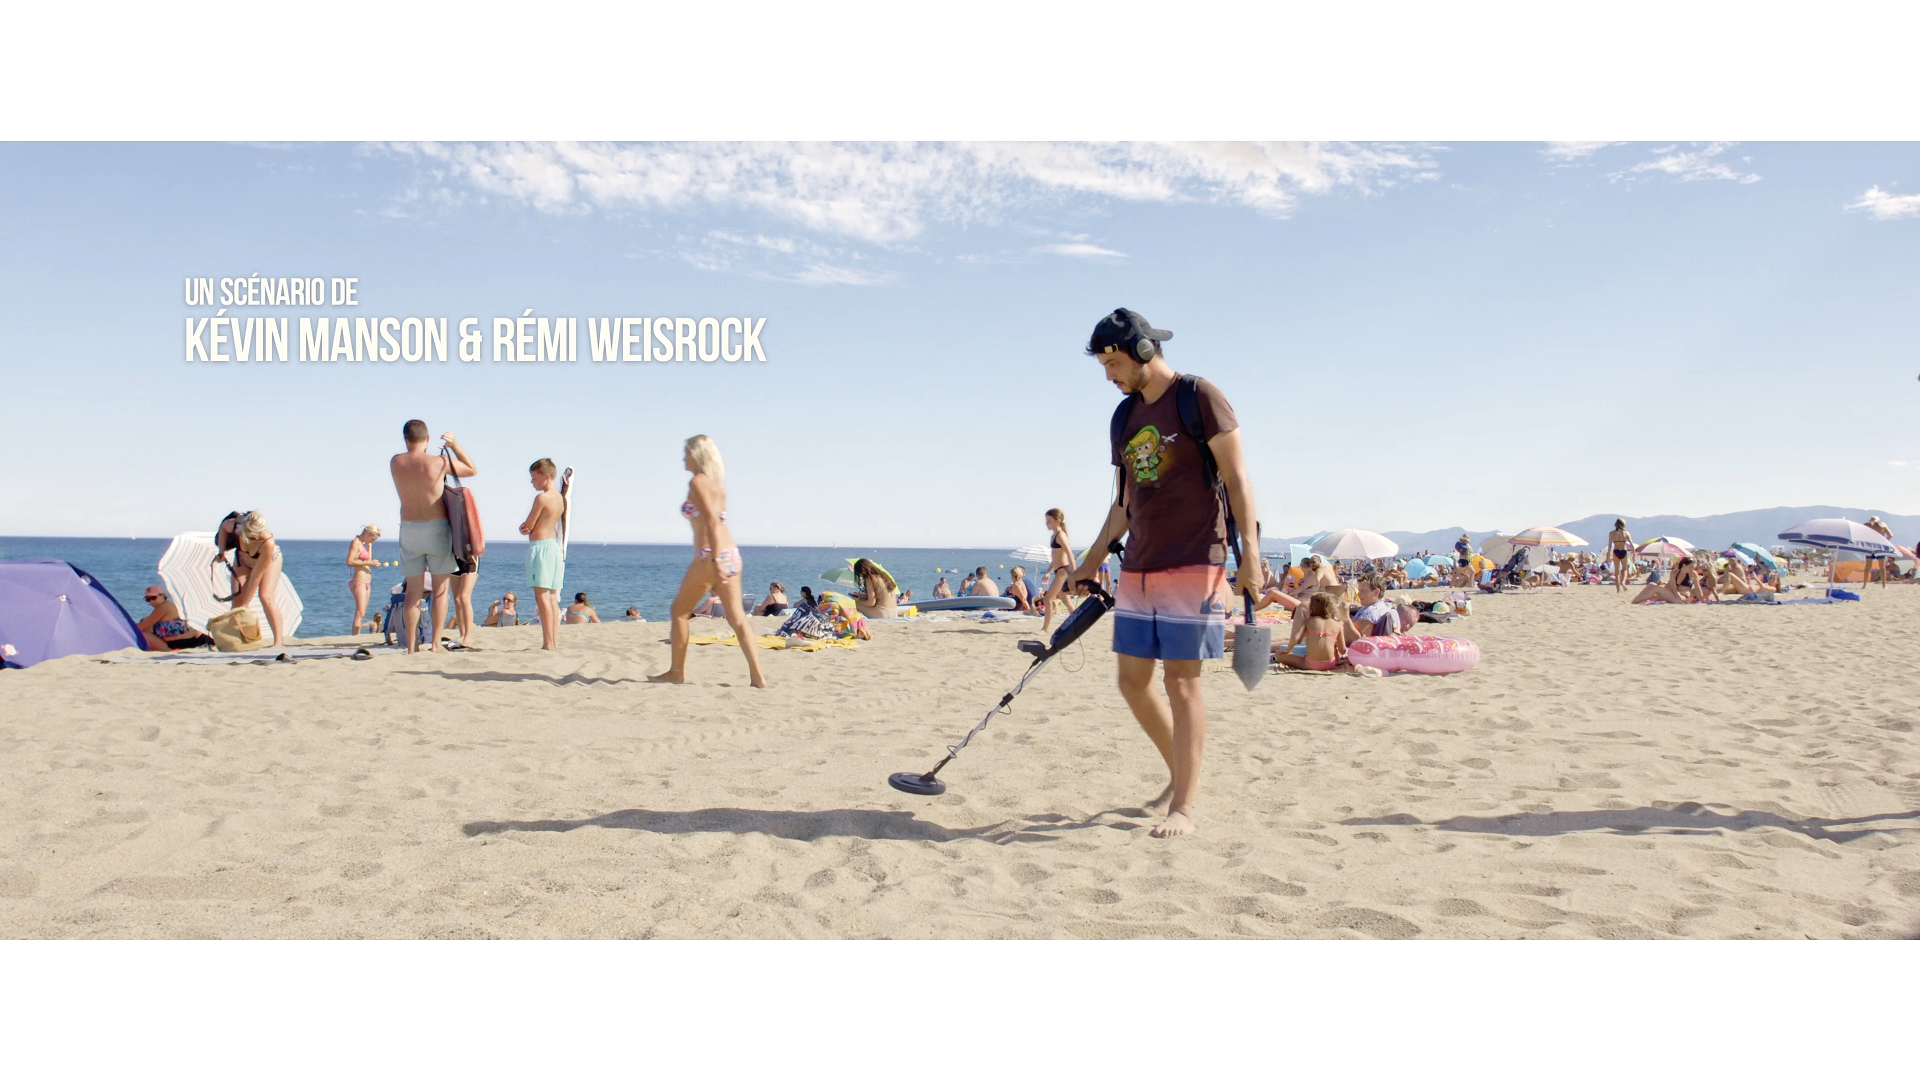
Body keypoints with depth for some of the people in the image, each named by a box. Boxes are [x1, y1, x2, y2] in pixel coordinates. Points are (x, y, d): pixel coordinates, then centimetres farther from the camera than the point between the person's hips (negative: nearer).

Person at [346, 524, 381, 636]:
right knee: (360, 613, -17)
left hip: (366, 583, 10)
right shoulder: (355, 542, -9)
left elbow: (367, 560, 21)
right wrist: (368, 563, -19)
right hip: (358, 581, -10)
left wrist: (369, 546, 18)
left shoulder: (362, 544, 19)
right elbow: (349, 562, -19)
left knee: (361, 614, 9)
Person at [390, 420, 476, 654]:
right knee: (440, 588, 5)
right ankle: (435, 643, 1)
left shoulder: (395, 463, 0)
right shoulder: (438, 462, -9)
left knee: (413, 591, 7)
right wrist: (454, 444, 4)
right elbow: (472, 470, 4)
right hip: (436, 528, -3)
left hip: (408, 528, 3)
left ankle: (412, 646, 5)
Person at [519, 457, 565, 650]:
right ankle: (554, 644, 10)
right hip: (555, 545, 9)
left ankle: (548, 644, -13)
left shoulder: (541, 498, -12)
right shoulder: (559, 498, 14)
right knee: (552, 598, 9)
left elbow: (527, 527, -11)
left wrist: (524, 527, 10)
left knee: (542, 596, -9)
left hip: (540, 546, -9)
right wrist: (528, 527, -4)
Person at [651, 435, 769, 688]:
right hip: (731, 553, 8)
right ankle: (757, 677, -5)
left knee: (680, 611, 10)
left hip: (710, 555, -7)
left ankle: (676, 671, 17)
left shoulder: (697, 482, -7)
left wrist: (715, 560, -23)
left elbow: (711, 520, -17)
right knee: (737, 618, 3)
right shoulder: (717, 483, 17)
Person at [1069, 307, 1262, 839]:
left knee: (1181, 680, -6)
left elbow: (1236, 477, -8)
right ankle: (1180, 776, 27)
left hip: (1194, 562, -7)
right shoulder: (1125, 416, 14)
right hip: (1137, 567, 7)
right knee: (1132, 680, 7)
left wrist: (1249, 551, -15)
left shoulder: (1199, 397, -6)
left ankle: (1184, 807, 2)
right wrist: (1092, 560, 21)